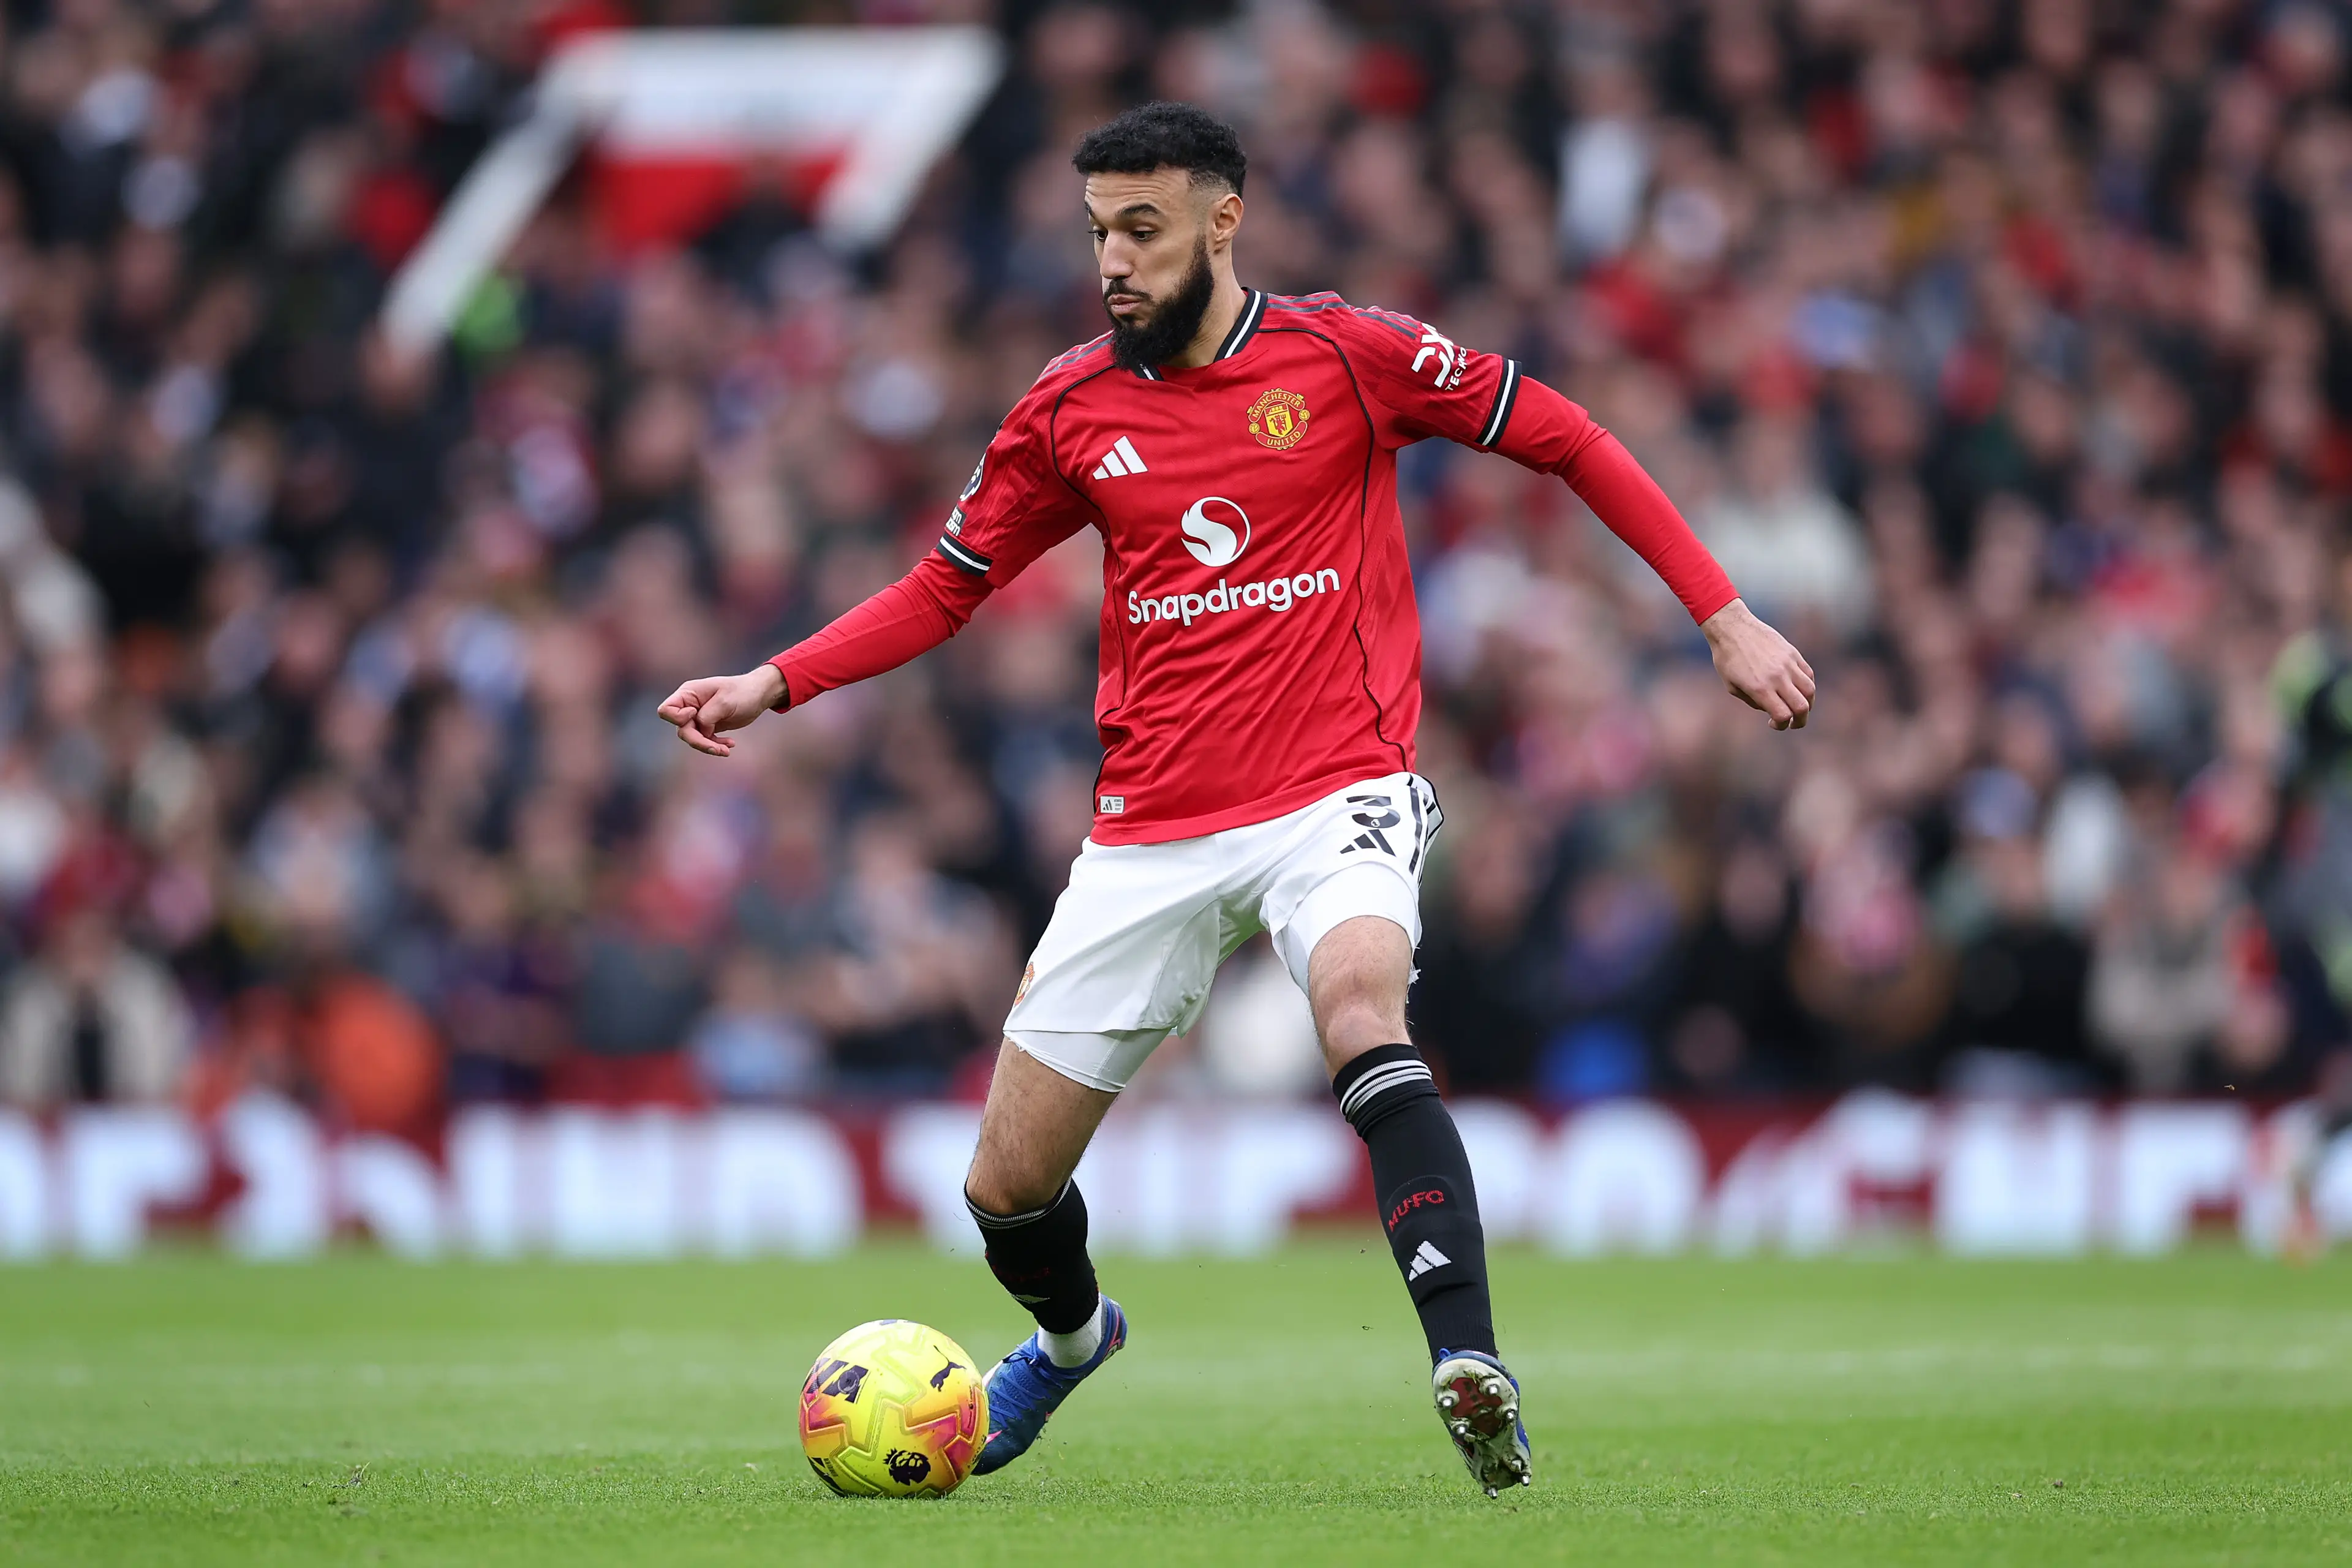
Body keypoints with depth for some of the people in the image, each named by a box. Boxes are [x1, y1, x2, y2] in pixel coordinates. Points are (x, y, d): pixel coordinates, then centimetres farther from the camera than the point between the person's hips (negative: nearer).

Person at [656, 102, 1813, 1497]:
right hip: (1152, 831, 4)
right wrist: (774, 686, 3)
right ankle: (1072, 1336, 41)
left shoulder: (1348, 356, -4)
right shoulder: (1072, 409, 5)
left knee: (1361, 1004, -38)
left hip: (1340, 792, -4)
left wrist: (1725, 617, -1)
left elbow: (1564, 439, 3)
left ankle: (1469, 1364, -42)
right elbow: (946, 588, 16)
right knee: (1007, 1189, 5)